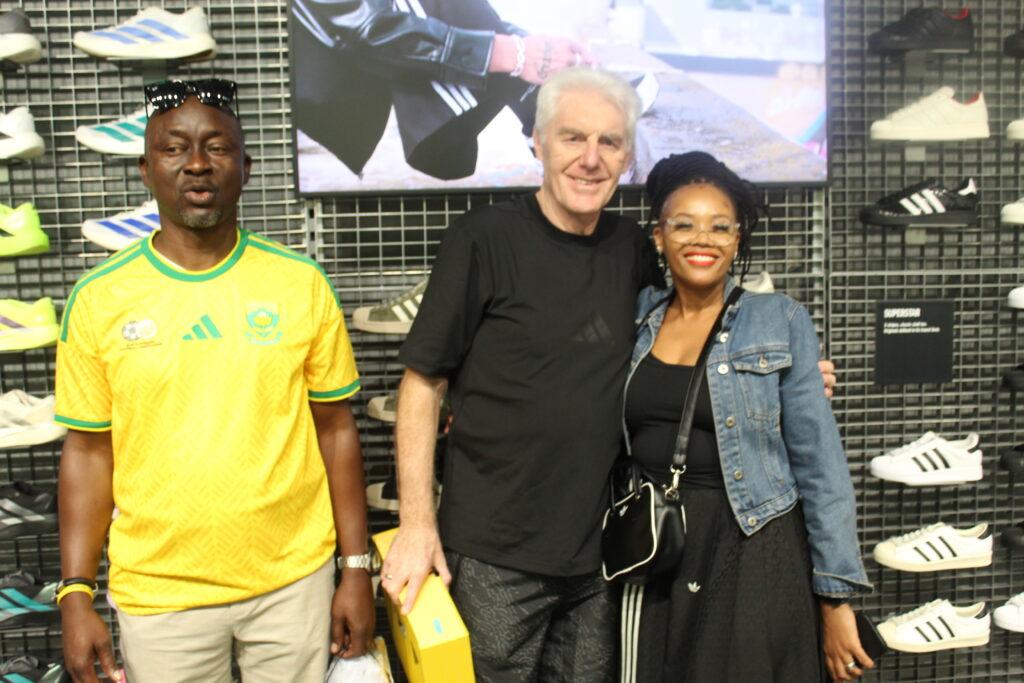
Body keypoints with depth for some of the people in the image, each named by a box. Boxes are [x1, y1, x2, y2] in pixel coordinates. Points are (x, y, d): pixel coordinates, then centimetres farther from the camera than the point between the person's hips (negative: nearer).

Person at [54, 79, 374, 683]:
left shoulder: (302, 283, -4)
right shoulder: (99, 297, -4)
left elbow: (336, 429, 0)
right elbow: (89, 451, 2)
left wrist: (357, 569, 0)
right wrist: (76, 592, -2)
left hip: (295, 580, 0)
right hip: (158, 591, 0)